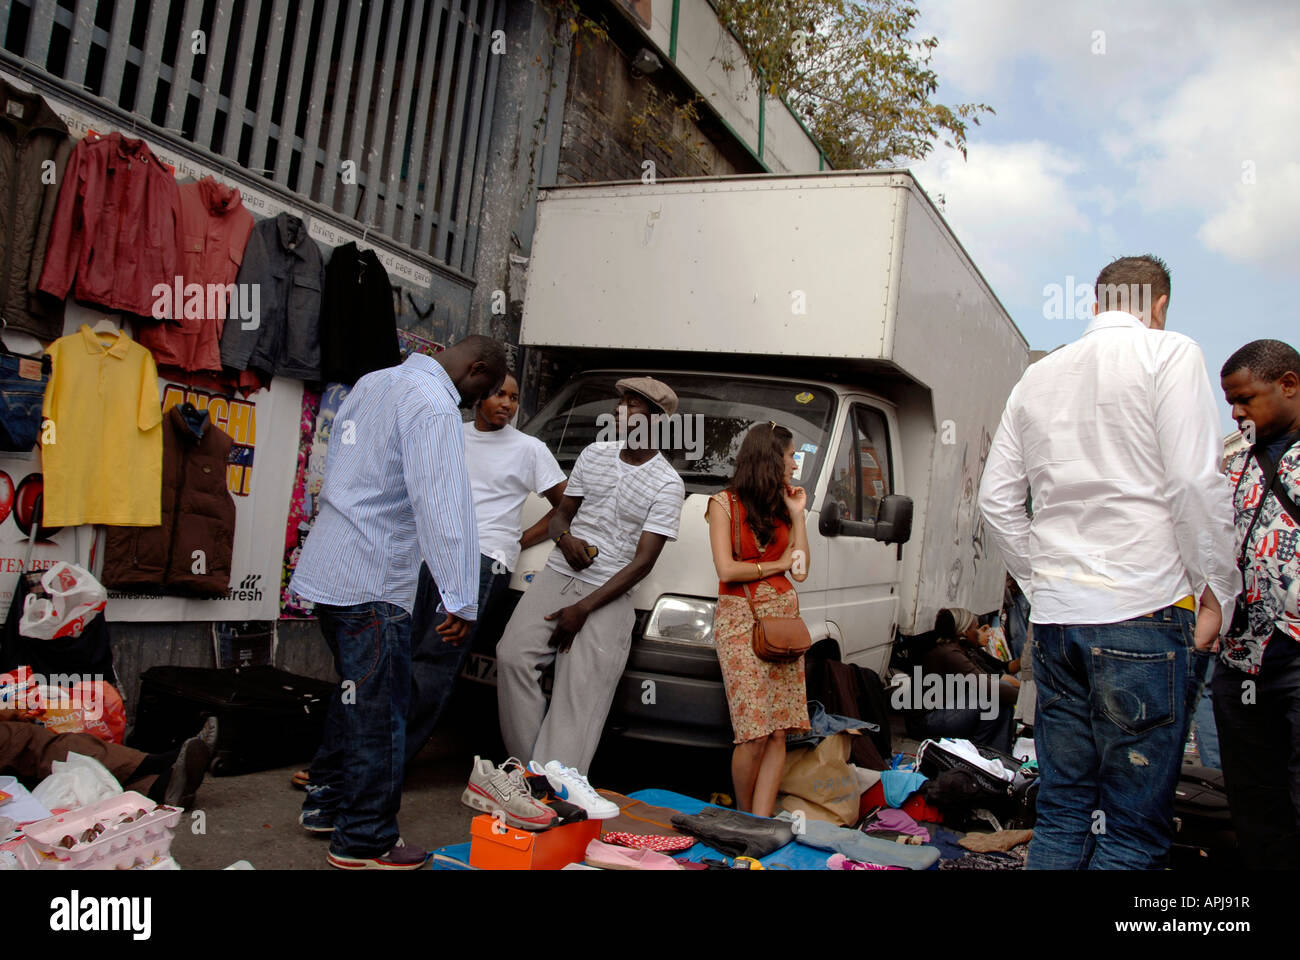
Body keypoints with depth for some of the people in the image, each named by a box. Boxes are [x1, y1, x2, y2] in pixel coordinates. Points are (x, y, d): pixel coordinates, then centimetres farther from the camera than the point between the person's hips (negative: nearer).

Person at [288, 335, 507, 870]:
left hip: (326, 566, 10)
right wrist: (461, 600, -27)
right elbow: (444, 506, -25)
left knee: (355, 694, 22)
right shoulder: (433, 406, -16)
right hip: (373, 580, -10)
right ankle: (364, 842, 11)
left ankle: (326, 804, 34)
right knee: (379, 709, 1)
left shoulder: (372, 383, 14)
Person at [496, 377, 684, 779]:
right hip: (558, 575, 4)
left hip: (609, 594, -4)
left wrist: (582, 609, -14)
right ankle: (528, 767, -12)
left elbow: (643, 561, -9)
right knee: (513, 656, -16)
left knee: (580, 690, -16)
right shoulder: (594, 454, 13)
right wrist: (564, 538, -7)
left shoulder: (667, 485, -4)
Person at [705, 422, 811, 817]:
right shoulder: (724, 503, 3)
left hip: (783, 615, 5)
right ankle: (743, 815, 8)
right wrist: (777, 565, 2)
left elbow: (801, 570, 10)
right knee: (755, 735, -12)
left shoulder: (782, 506, 18)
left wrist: (797, 514, 9)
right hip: (740, 618, -5)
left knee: (778, 733, -4)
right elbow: (727, 569, -7)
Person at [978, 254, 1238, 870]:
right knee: (1134, 829, -1)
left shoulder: (1037, 377, 16)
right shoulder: (1169, 354, 0)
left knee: (1061, 812, 12)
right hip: (1144, 612, -6)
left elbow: (996, 500, 15)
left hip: (1054, 616, 6)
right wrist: (1216, 590, -2)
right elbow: (1196, 482, -10)